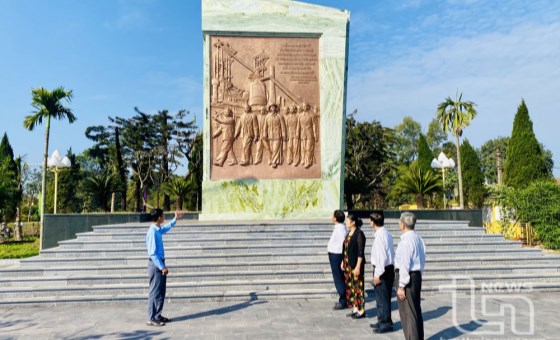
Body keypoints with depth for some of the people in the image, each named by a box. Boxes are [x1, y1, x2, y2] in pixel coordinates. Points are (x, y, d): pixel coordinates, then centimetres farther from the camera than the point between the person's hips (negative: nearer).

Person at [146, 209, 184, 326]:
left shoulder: (158, 229, 6)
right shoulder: (153, 232, -21)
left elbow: (166, 228, 33)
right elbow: (152, 253, -23)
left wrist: (175, 219, 34)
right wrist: (162, 267, -21)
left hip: (160, 263, 9)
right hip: (156, 265, -9)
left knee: (161, 292, 15)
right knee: (155, 293, -1)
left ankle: (157, 315, 24)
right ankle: (151, 319, 8)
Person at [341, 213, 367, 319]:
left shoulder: (359, 234, -15)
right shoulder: (349, 233, 11)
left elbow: (361, 252, -17)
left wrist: (358, 266, -20)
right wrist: (343, 262, 17)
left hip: (356, 264, -9)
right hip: (348, 263, 9)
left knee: (358, 286, -1)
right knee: (350, 286, 13)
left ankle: (361, 311, 9)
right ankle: (355, 308, 24)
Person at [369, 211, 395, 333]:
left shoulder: (380, 235, -19)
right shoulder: (387, 233, 9)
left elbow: (381, 256, -22)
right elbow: (391, 253, 13)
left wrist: (378, 274, -17)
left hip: (382, 269, -9)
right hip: (389, 267, 9)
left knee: (382, 297, 2)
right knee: (382, 296, 19)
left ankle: (386, 323, 12)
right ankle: (382, 321, 31)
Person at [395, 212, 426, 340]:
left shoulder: (406, 240, -19)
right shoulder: (418, 239, 7)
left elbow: (405, 265, -20)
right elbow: (422, 260, 14)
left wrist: (401, 285, -16)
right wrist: (418, 274, 21)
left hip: (407, 276, -9)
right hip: (417, 275, 9)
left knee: (407, 312, 0)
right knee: (416, 310, 18)